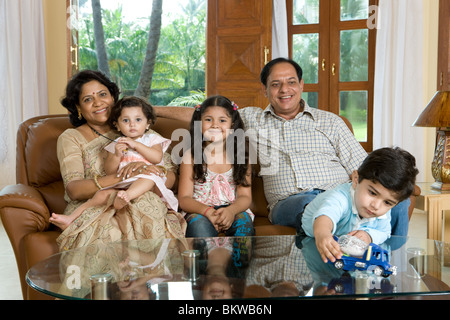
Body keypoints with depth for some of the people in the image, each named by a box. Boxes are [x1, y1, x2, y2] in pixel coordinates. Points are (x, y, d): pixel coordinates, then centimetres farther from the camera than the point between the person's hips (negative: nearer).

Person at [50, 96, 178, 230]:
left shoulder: (152, 139, 11)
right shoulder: (116, 144, 15)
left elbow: (157, 157, -9)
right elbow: (109, 172, 9)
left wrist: (136, 144, -10)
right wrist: (117, 155, -9)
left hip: (147, 184, -2)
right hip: (120, 185, 2)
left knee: (150, 175, -34)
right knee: (102, 194, -22)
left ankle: (126, 196, -56)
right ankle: (71, 218, -25)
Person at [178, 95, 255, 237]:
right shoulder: (191, 157, 1)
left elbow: (245, 196, 0)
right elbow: (184, 199, -3)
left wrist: (231, 210, -24)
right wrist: (207, 211, -24)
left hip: (233, 211, 1)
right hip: (200, 211, -1)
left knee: (243, 219, -31)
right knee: (199, 221, -34)